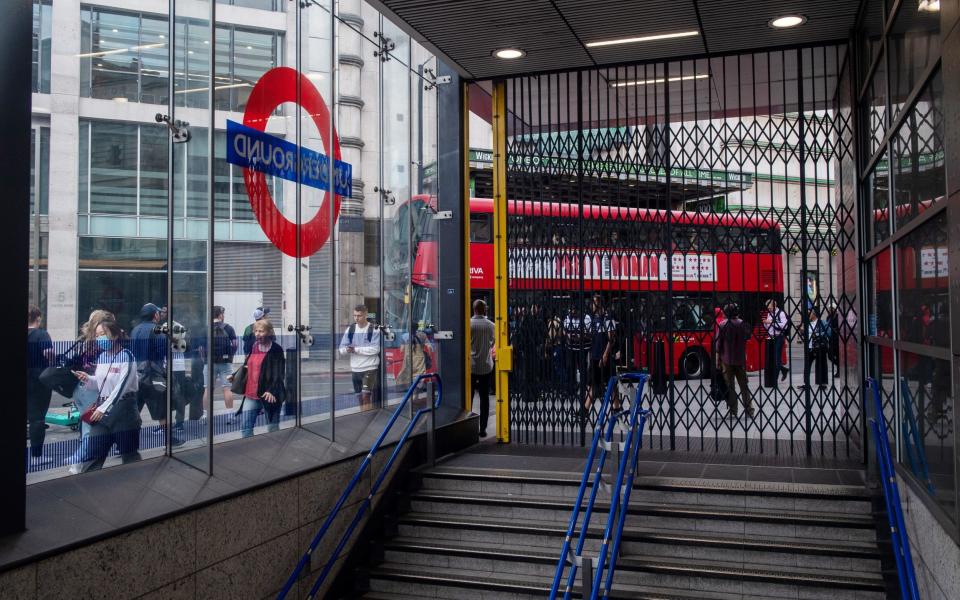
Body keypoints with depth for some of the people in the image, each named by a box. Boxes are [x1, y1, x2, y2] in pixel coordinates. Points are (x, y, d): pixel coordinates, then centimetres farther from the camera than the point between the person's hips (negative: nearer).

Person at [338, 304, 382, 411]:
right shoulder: (350, 329, 7)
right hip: (355, 369, 5)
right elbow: (342, 349, 6)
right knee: (360, 397, 12)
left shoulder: (374, 329, -6)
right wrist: (347, 350, -17)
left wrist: (356, 349, -17)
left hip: (370, 368, -5)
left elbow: (375, 349, -16)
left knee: (366, 395, -14)